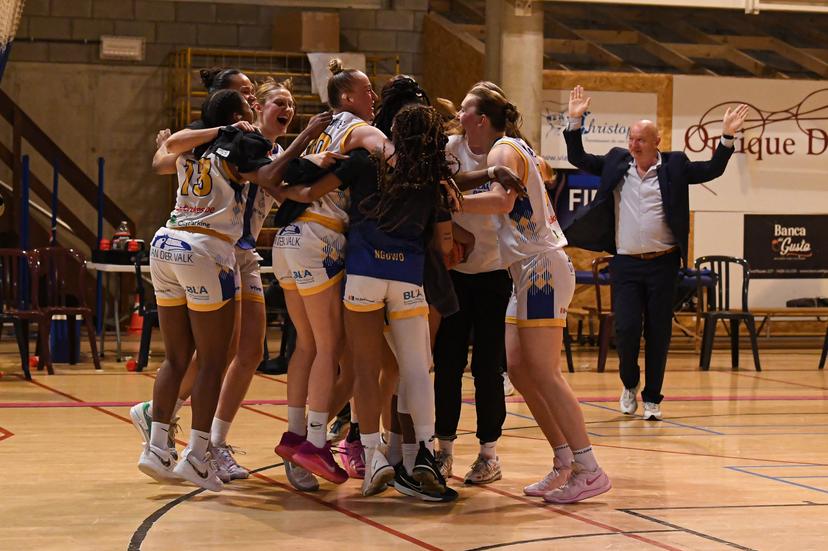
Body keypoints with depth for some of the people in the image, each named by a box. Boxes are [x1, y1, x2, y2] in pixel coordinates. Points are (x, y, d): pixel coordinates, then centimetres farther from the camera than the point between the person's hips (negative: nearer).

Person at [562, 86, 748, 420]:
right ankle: (629, 385, 22)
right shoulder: (616, 162, 7)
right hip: (625, 264, 1)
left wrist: (727, 137, -13)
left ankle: (652, 398, 16)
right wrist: (575, 121, 0)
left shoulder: (674, 166, 2)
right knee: (626, 330, -5)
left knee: (658, 335, 4)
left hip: (662, 264, -1)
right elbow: (578, 159, 9)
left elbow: (712, 170, -2)